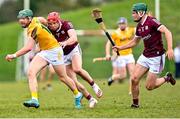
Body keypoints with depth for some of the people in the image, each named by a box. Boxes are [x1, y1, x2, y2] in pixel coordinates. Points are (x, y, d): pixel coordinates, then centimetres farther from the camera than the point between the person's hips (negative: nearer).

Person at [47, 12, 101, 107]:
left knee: (77, 69, -32)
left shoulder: (66, 25, -23)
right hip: (63, 55, 3)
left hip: (73, 50, -3)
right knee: (73, 81, -4)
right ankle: (91, 99, 8)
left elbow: (74, 38, -37)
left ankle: (93, 85, -8)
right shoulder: (48, 30, -14)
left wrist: (65, 43, -57)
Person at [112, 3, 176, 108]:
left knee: (149, 86, -5)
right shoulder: (139, 26, 9)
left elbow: (167, 32, -26)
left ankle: (166, 78, 20)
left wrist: (170, 49, -37)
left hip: (156, 57, -7)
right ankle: (135, 103, 11)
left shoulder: (152, 21, -17)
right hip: (145, 56, 7)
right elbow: (135, 42, 24)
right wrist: (120, 48, 15)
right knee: (134, 79, -5)